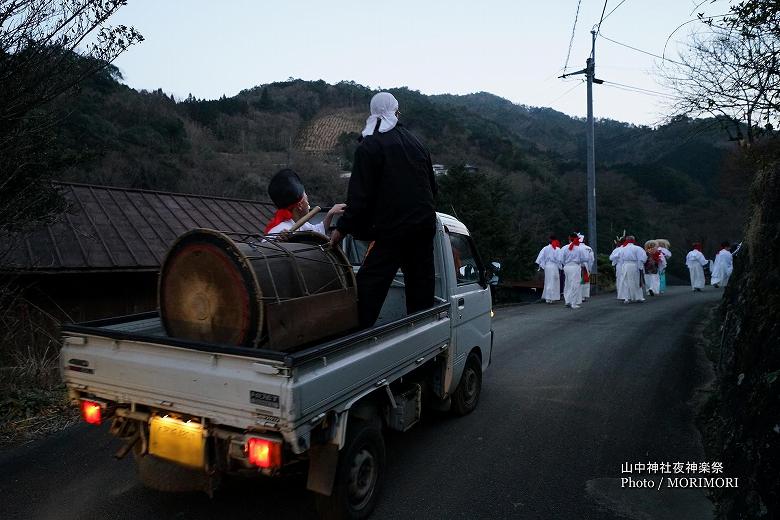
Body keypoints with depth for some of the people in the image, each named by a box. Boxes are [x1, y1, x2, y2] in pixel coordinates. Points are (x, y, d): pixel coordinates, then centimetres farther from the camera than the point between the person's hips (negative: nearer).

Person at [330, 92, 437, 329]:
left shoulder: (369, 147, -6)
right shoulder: (415, 142, 14)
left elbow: (360, 194, -13)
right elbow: (432, 186, 21)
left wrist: (343, 227, -7)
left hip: (392, 229, -7)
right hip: (424, 225, 7)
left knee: (369, 284, -6)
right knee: (420, 284, 14)